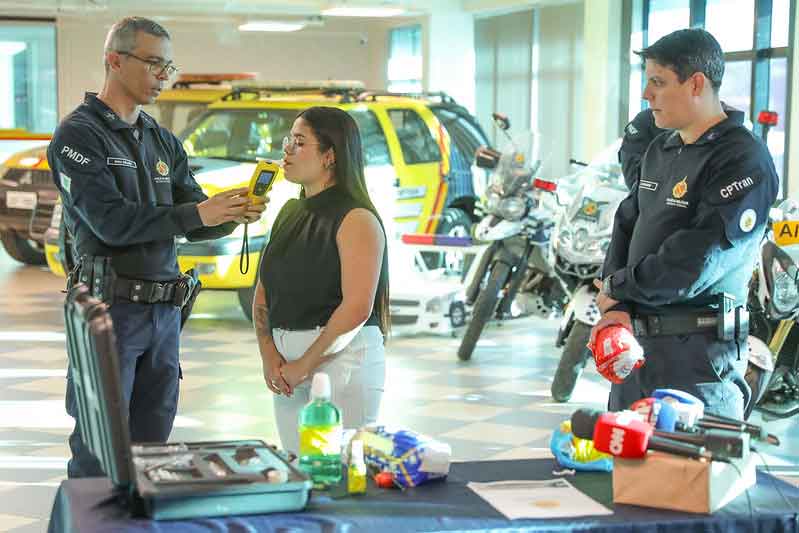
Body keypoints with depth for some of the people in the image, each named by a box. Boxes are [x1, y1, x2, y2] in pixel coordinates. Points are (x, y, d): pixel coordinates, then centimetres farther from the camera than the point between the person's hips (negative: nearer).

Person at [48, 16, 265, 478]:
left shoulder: (164, 143, 15)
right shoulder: (78, 135, -6)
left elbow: (194, 226, 11)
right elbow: (111, 222, -17)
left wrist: (232, 216, -10)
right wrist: (198, 214, -21)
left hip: (165, 310, 7)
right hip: (109, 306, -7)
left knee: (151, 441, 10)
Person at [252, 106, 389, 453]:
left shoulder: (356, 219, -10)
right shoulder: (290, 213, 14)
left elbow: (357, 308, -18)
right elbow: (263, 292, 12)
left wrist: (304, 365, -14)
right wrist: (269, 355, -3)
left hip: (343, 357, -7)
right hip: (287, 361, 7)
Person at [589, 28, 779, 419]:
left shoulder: (744, 160, -14)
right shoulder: (659, 150, 14)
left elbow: (694, 262, -22)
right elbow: (626, 227, 13)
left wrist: (617, 287, -9)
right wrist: (616, 309, -4)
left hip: (698, 350, -8)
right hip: (636, 340, 8)